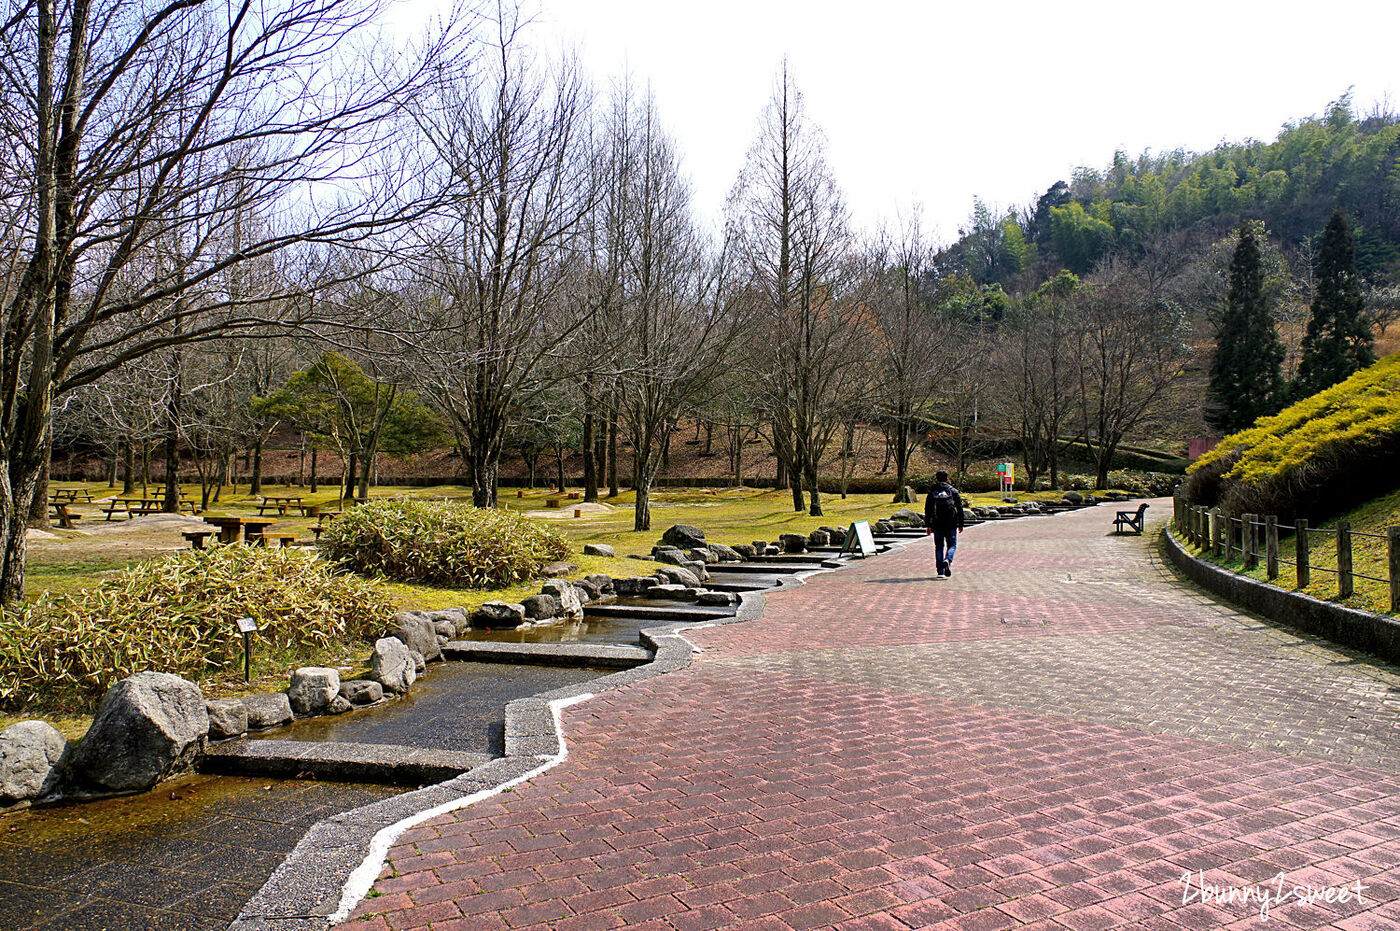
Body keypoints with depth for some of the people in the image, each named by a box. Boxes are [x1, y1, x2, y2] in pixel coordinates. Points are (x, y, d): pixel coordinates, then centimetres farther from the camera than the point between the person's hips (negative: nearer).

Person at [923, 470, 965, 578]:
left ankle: (940, 571, 4)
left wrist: (928, 525, 8)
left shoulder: (932, 492, 6)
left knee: (939, 546, 9)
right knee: (952, 545, 8)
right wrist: (960, 524, 9)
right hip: (951, 524, -1)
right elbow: (960, 508, 2)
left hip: (937, 524, 1)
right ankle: (947, 560, -22)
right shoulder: (953, 491, 3)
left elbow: (927, 510, 4)